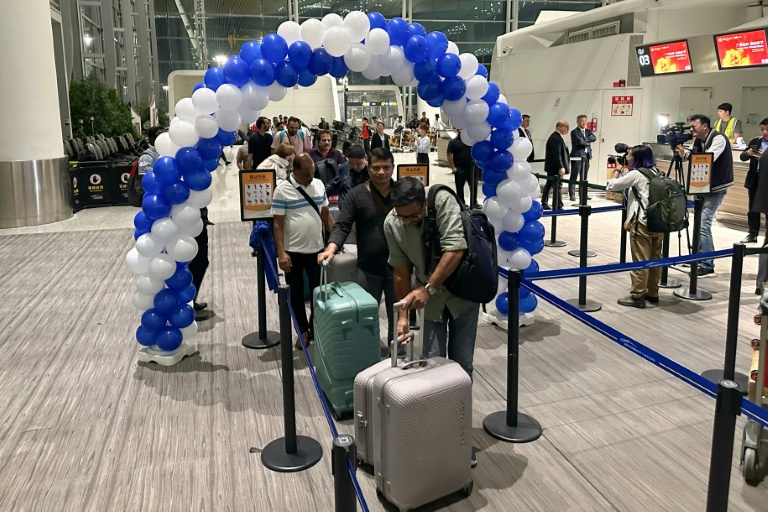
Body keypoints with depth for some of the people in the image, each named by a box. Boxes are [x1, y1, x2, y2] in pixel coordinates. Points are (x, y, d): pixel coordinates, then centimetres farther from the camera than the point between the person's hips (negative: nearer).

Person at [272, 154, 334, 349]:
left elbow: (326, 215, 10)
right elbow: (278, 224, -11)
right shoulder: (282, 190, -11)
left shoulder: (319, 185, 2)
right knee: (296, 293, 10)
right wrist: (281, 253, -17)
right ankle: (303, 330, 25)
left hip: (316, 249, 3)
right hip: (293, 251, -3)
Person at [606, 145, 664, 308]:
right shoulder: (656, 172, 15)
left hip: (642, 223, -8)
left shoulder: (636, 174, -7)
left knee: (640, 261, -3)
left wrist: (617, 170, 11)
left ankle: (637, 296, 1)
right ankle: (652, 294, 21)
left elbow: (611, 186, -4)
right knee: (654, 259, 13)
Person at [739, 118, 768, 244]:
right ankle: (752, 234, 21)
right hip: (754, 179, 4)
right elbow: (742, 157, 4)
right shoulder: (755, 141, 6)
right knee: (753, 209, 12)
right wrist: (748, 153, -16)